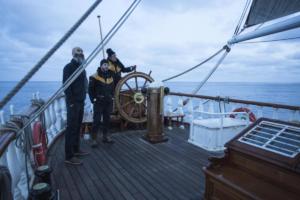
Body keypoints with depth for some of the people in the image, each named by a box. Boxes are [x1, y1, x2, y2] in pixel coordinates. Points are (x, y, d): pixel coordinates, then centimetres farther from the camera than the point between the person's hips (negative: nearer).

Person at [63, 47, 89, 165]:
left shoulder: (81, 68, 17)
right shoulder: (69, 67, -9)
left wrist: (83, 99, 14)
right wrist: (71, 102, -20)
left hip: (81, 102, 8)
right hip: (73, 102, -8)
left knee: (77, 127, 15)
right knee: (71, 128, -6)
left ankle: (76, 150, 27)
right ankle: (69, 157, 0)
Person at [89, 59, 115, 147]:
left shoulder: (110, 77, 12)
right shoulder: (95, 77, -6)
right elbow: (90, 89, -5)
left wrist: (112, 97, 11)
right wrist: (93, 99, -9)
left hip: (108, 103, 6)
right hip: (99, 102, -6)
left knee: (107, 120, 11)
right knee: (97, 121, -5)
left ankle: (105, 136, 24)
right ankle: (94, 139, 4)